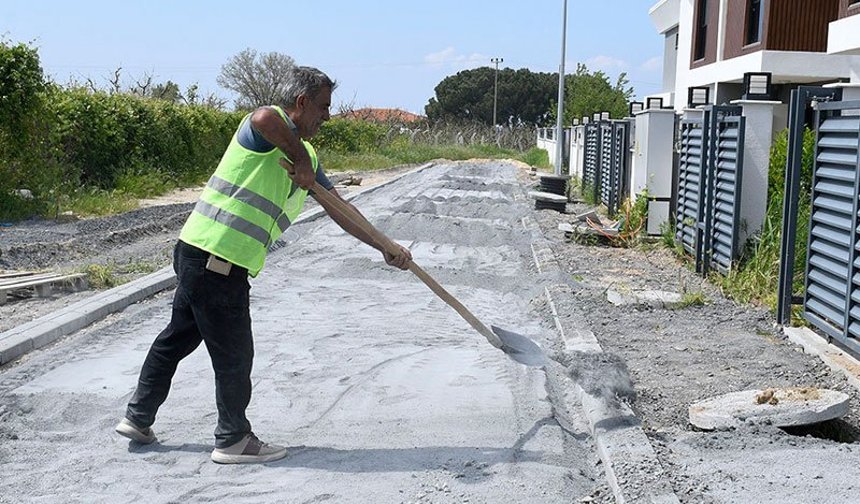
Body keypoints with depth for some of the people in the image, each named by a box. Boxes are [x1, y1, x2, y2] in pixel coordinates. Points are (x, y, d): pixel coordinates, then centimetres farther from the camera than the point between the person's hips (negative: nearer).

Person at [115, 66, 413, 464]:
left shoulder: (307, 155, 16)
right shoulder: (267, 129, -12)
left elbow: (339, 209, 19)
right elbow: (265, 118, -40)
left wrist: (386, 248, 16)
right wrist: (302, 162, -26)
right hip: (213, 256, -10)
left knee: (178, 337, 21)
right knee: (234, 353, 4)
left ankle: (138, 417, 36)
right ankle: (233, 440, 20)